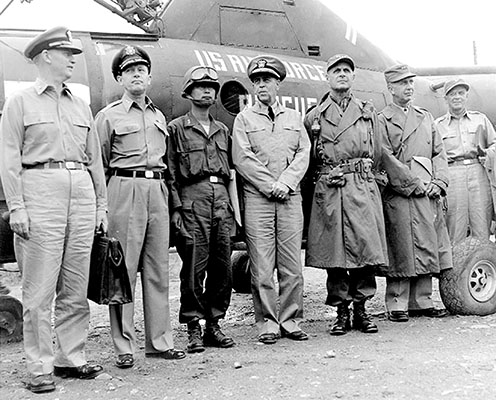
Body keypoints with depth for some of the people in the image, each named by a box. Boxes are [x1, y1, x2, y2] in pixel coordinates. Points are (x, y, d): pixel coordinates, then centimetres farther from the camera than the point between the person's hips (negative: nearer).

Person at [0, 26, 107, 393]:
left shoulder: (81, 106, 20)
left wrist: (102, 204, 13)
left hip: (81, 190, 5)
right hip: (41, 188, -5)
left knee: (76, 287, 6)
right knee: (40, 290, -4)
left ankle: (71, 358, 16)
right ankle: (40, 368, 2)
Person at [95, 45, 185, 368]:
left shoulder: (159, 116, 19)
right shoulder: (109, 116, 5)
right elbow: (99, 165, 3)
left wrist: (165, 191, 15)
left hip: (158, 190, 5)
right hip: (125, 189, -5)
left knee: (158, 268, 6)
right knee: (124, 268, -5)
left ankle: (159, 340, 13)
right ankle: (124, 346, 1)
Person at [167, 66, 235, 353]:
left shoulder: (223, 130, 21)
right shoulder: (177, 128, 6)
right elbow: (171, 173, 0)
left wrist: (233, 207, 12)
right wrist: (176, 208, -9)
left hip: (222, 200, 5)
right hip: (193, 200, -5)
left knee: (223, 267, 4)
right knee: (194, 267, -5)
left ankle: (214, 325, 13)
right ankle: (194, 328, 3)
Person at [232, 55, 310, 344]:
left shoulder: (294, 117, 17)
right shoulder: (244, 119, 9)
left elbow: (303, 154, 8)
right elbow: (242, 159, -1)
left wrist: (285, 183, -7)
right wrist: (270, 186, -9)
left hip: (291, 198, 2)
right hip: (257, 198, -2)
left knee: (292, 266, 2)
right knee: (262, 268, -3)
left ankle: (291, 321, 11)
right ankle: (267, 323, 5)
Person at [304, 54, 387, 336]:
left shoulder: (368, 112, 15)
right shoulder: (315, 116, 11)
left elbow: (376, 155, 16)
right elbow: (308, 160, 13)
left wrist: (358, 175, 11)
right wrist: (325, 176, 4)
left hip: (363, 188, 1)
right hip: (328, 193, 0)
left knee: (365, 248, -3)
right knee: (333, 251, -1)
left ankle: (361, 309, 10)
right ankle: (342, 312, 9)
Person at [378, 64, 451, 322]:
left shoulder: (425, 117, 19)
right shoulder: (382, 120, 1)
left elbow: (439, 153, 16)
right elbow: (387, 158, -9)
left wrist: (438, 182, 0)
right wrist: (415, 184, -13)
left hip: (428, 194, 6)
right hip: (399, 194, -5)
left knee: (427, 248, 7)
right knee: (401, 249, -4)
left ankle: (422, 301, 15)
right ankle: (397, 304, 3)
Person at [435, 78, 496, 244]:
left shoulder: (480, 119, 18)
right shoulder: (437, 125, 13)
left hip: (478, 172, 1)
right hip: (452, 173, -1)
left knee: (482, 226, -4)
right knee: (455, 227, -6)